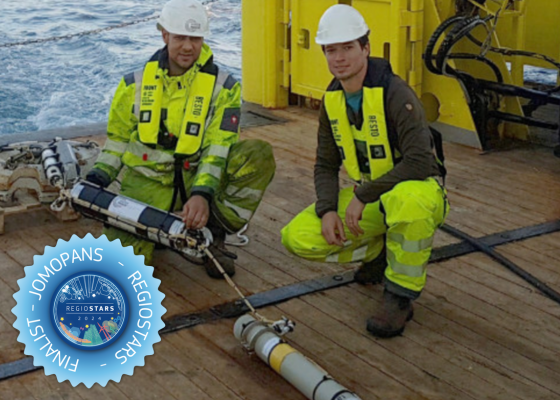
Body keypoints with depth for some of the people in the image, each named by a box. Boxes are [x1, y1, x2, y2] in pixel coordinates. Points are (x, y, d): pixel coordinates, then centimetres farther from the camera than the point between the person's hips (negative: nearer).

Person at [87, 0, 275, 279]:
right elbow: (118, 138, 13)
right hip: (146, 182, 0)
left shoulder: (222, 87, -4)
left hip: (198, 179, 0)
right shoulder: (135, 85, 3)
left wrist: (203, 193, -29)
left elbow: (219, 148, -13)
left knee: (259, 154, -25)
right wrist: (98, 178, -3)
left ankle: (213, 236, -10)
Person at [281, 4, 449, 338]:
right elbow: (326, 165, 7)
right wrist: (327, 209, -12)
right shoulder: (332, 100, 1)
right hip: (369, 196, 7)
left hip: (418, 190, -6)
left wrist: (363, 196, -27)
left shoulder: (395, 93, -22)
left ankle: (401, 294, -20)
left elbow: (420, 162, -31)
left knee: (408, 200, -45)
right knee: (297, 238, -10)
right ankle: (379, 252, 12)